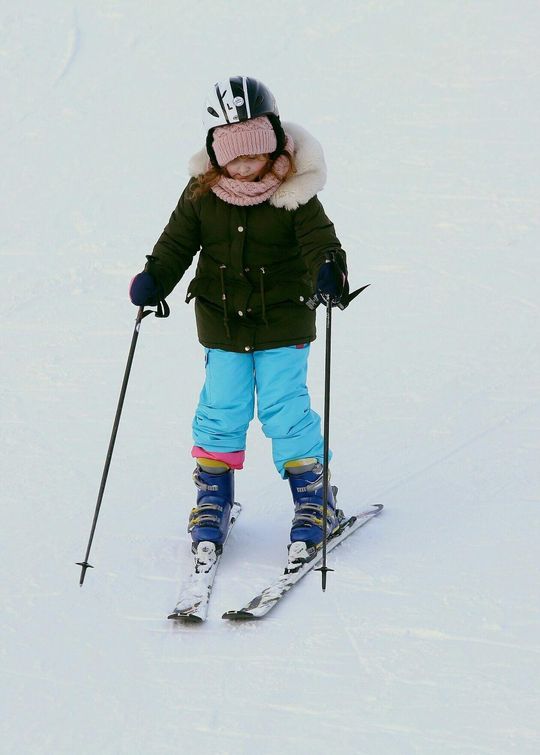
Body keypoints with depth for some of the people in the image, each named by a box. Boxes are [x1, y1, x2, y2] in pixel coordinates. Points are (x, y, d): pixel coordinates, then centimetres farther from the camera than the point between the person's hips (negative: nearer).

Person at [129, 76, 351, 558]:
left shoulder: (294, 193, -10)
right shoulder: (201, 193, -2)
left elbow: (319, 239, -17)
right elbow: (177, 243, 2)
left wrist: (328, 270, -38)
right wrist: (153, 279, -14)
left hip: (283, 324, -3)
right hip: (222, 325, 3)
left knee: (285, 409, -2)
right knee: (221, 411, 7)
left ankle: (313, 498, 13)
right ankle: (213, 498, 24)